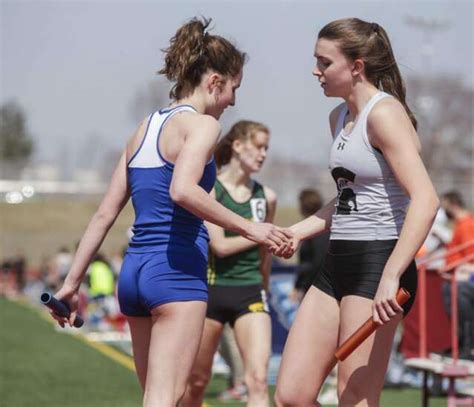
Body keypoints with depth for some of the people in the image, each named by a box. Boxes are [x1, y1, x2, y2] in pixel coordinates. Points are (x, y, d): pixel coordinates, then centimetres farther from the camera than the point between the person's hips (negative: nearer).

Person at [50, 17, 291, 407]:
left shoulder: (146, 127, 17)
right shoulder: (202, 124, -5)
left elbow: (105, 213, 16)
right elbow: (182, 190, -25)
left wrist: (73, 281, 18)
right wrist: (249, 228, -20)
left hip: (133, 271, 8)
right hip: (178, 272, -8)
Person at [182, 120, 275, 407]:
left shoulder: (267, 197, 6)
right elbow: (220, 245, -14)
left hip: (250, 292, 2)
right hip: (211, 289, -2)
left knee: (259, 379, -12)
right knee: (198, 381, 10)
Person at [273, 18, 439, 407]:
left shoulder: (384, 113, -12)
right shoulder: (340, 117, 16)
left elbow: (425, 200, -23)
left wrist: (390, 278, -30)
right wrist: (298, 232, 16)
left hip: (378, 264, -9)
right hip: (337, 265, 9)